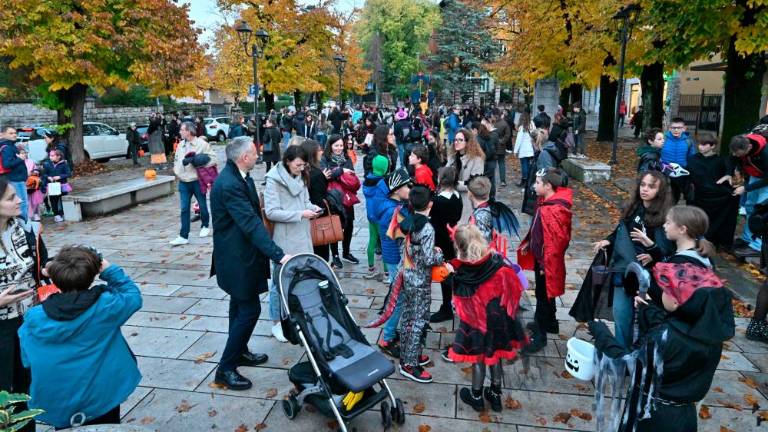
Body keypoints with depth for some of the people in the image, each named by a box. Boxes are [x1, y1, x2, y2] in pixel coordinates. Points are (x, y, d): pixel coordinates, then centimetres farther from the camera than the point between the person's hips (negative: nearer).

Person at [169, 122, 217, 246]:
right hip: (183, 182, 5)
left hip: (197, 181, -4)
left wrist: (200, 163, -22)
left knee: (202, 205, 12)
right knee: (184, 209, 1)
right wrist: (176, 170, 8)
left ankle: (205, 227, 36)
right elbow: (176, 159, 24)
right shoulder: (181, 145, 10)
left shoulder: (202, 143, -9)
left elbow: (213, 158, -13)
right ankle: (183, 236, 3)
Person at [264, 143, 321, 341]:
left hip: (302, 236, 6)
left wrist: (312, 207, -4)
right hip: (283, 239, -6)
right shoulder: (273, 180, -13)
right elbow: (271, 212, -17)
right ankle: (276, 323, 18)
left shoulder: (302, 177, 7)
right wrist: (300, 214, -22)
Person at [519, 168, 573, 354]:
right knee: (544, 294, 24)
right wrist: (528, 243, 18)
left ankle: (540, 335, 16)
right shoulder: (546, 201, 2)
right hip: (540, 256, 10)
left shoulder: (554, 210, -29)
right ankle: (549, 323, 43)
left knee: (543, 296, 3)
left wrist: (545, 264, -19)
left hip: (547, 260, -10)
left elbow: (555, 241, -26)